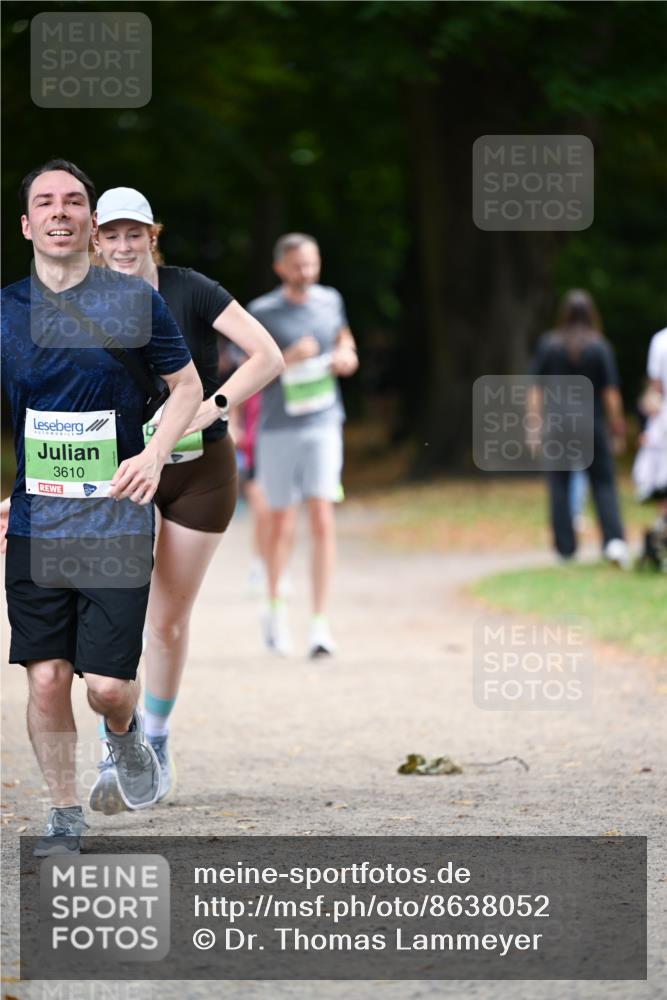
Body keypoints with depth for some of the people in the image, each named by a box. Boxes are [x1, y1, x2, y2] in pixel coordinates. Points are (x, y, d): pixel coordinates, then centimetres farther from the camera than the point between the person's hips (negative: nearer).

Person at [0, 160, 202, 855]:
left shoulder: (133, 302, -2)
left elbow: (187, 386, 8)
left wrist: (154, 454, -8)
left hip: (116, 519, -2)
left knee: (108, 684, -6)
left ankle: (123, 734, 30)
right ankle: (64, 817, 15)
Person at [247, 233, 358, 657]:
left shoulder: (330, 301, 7)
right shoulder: (262, 312, -3)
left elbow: (345, 338, 27)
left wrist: (347, 356, 4)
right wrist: (288, 359, -20)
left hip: (322, 424, 1)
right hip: (278, 427, -1)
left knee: (322, 517, -12)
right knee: (282, 524, 6)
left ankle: (321, 623, -14)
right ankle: (276, 607, 32)